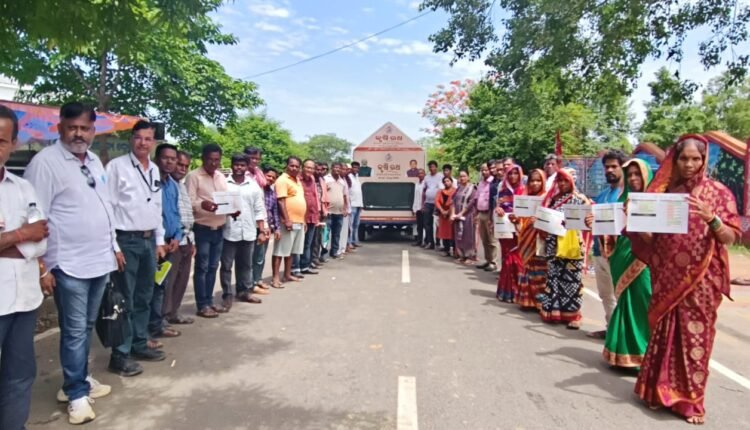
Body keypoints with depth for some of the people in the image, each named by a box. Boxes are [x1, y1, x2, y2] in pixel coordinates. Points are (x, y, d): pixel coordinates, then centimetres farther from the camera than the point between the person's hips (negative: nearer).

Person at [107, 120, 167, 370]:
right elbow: (107, 206, -10)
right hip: (126, 240, -6)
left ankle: (139, 345, 28)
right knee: (125, 300, -1)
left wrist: (159, 241, 14)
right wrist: (113, 245, -14)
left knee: (144, 298, 15)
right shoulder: (117, 166, -8)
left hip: (149, 240, 7)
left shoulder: (155, 170, 12)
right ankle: (119, 355, 10)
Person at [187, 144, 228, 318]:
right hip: (202, 229, -6)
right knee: (202, 268, 0)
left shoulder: (221, 177, 14)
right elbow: (189, 202, -15)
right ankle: (202, 305, 7)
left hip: (219, 228, 6)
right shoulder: (193, 176, -6)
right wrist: (202, 204, -34)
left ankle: (209, 301, 21)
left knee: (213, 267, 12)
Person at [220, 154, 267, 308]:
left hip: (248, 232, 3)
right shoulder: (224, 183, -1)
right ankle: (227, 294, 13)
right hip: (228, 232, -3)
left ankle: (245, 291, 25)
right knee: (226, 265, 3)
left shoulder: (253, 185, 8)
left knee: (246, 264, 13)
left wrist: (262, 229, 4)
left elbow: (259, 209, 8)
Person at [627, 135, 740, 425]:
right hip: (667, 276, 2)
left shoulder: (718, 192, 0)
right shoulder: (664, 192, 7)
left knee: (694, 336, 2)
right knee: (663, 331, 7)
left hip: (701, 279, -2)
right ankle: (660, 389, 21)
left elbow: (731, 238, -5)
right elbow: (651, 238, 6)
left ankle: (690, 398, 14)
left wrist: (711, 218, -23)